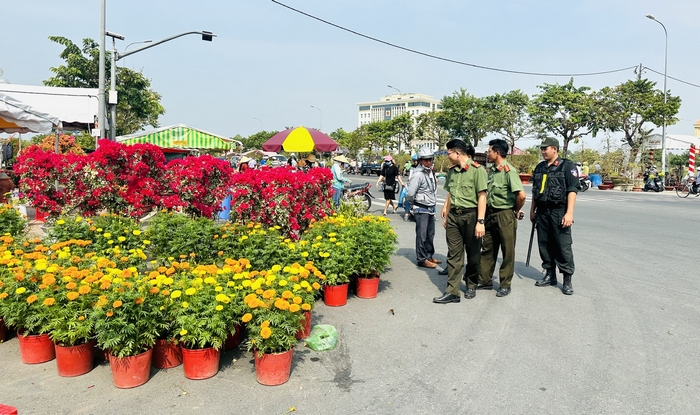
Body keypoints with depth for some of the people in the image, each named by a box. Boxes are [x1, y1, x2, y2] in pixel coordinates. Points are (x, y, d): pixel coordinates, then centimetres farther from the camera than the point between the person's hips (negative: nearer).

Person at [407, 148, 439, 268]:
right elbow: (410, 194, -19)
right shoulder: (418, 175, -17)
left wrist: (433, 202, 9)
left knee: (430, 234, 16)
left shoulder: (431, 173, 11)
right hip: (421, 209, -8)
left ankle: (429, 256, 29)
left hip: (431, 208, 8)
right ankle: (422, 259, 7)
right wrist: (417, 200, 0)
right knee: (422, 235, -1)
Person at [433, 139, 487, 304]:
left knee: (473, 253, 10)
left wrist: (480, 221, -17)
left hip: (470, 215, -5)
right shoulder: (452, 170, 9)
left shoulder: (477, 170, -11)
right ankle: (452, 292, 5)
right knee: (454, 254, 3)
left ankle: (471, 286, 28)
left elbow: (482, 197, -13)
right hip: (453, 216, 6)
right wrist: (446, 215, 19)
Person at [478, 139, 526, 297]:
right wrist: (486, 211, 11)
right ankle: (485, 280, 25)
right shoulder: (491, 170, 9)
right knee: (487, 249, 14)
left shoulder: (508, 170, -17)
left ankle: (505, 285, 15)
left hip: (505, 215, -8)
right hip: (490, 214, 8)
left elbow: (521, 195, -25)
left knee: (507, 252, 5)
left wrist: (516, 211, -11)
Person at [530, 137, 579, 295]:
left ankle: (567, 280, 4)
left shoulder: (567, 166, -4)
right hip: (542, 212, 6)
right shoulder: (539, 168, 14)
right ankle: (549, 275, 21)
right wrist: (532, 210, 17)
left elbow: (572, 190, -11)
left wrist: (569, 213, -18)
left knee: (563, 246, -4)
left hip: (559, 211, -6)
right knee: (544, 245, 9)